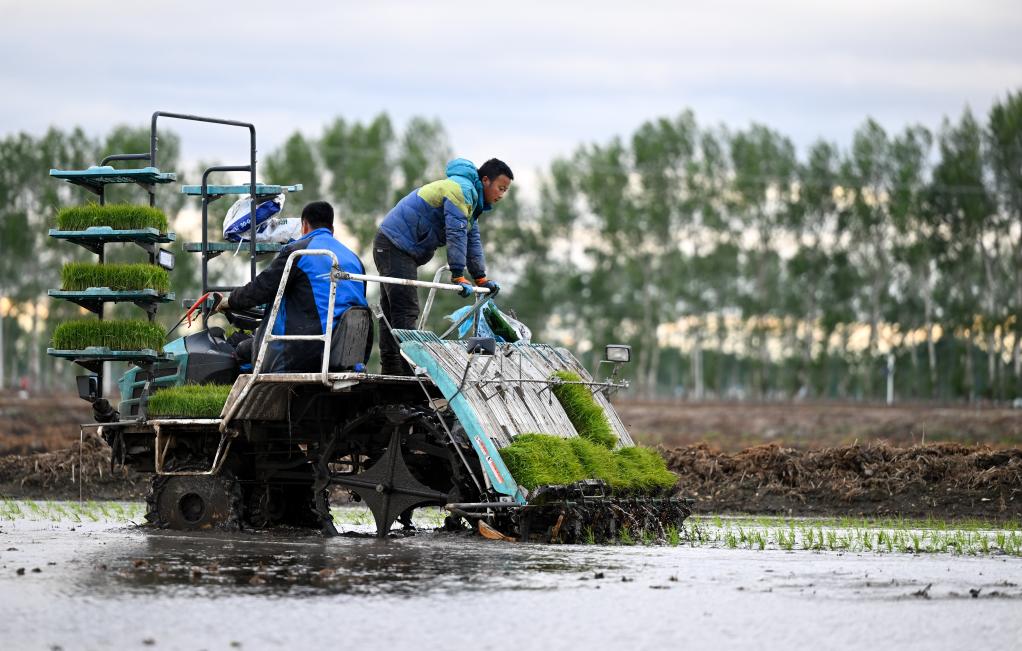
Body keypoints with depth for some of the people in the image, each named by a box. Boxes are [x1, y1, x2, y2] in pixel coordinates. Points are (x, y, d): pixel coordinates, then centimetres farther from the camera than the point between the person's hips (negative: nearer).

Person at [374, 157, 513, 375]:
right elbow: (456, 234, -24)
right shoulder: (461, 189, -16)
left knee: (392, 312, 12)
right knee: (406, 311, -16)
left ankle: (391, 371, 15)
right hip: (395, 248, -11)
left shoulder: (472, 200, 18)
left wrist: (481, 277, 9)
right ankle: (409, 372, -21)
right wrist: (458, 275, -26)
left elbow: (472, 239, 18)